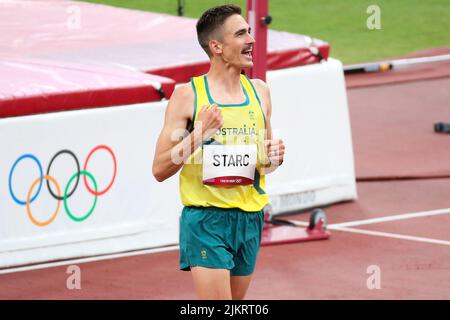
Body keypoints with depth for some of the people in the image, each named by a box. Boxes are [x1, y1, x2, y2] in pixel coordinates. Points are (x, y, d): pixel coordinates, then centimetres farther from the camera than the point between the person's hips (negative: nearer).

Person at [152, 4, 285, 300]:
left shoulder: (259, 91, 10)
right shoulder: (188, 95, -6)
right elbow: (160, 170, -7)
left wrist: (273, 158, 0)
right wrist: (198, 134, -20)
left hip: (250, 218, 6)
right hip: (206, 218, -6)